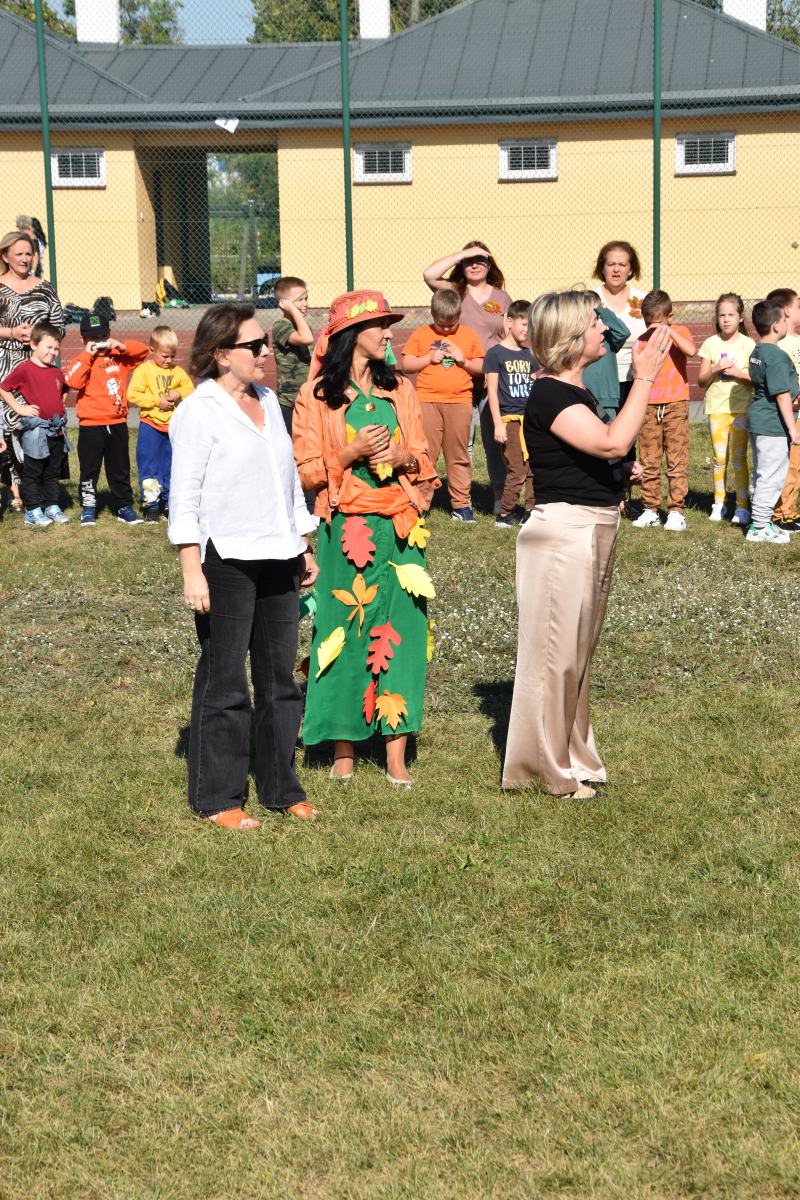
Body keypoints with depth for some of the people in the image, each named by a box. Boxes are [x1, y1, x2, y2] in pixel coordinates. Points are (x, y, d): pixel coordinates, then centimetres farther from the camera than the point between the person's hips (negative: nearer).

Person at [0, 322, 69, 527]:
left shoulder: (56, 372, 9)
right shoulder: (24, 369, -10)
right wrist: (19, 408, -12)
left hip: (57, 430, 7)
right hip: (35, 431, -6)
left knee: (53, 472, 14)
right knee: (33, 473, 2)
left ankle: (51, 506, 24)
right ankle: (33, 511, 7)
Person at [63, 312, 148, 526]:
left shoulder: (119, 357, 6)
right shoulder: (84, 360, -6)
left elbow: (143, 350, 2)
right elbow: (72, 380, -23)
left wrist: (122, 346, -12)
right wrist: (87, 354, -22)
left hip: (118, 424, 3)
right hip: (91, 426, -3)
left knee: (120, 469, 12)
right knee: (89, 469, 6)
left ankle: (124, 506, 20)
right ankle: (88, 508, 16)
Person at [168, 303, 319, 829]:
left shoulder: (268, 400, 13)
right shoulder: (198, 411, -8)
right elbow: (185, 498, -11)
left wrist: (304, 545, 20)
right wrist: (192, 572, -16)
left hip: (277, 559, 7)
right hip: (226, 562, -7)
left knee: (279, 678, 11)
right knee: (225, 683, 0)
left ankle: (282, 788, 22)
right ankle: (218, 798, 10)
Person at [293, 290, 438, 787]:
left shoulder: (400, 390, 12)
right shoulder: (317, 395, 1)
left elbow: (425, 460, 14)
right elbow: (306, 471, -1)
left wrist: (401, 457, -7)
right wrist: (350, 454, -15)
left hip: (400, 528, 3)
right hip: (346, 528, -3)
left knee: (399, 631, 0)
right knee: (344, 632, -1)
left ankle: (397, 755, 4)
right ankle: (344, 750, 10)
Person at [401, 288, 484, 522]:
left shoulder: (469, 335, 9)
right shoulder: (420, 334, 6)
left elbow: (480, 367, 10)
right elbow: (406, 364, 3)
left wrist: (463, 360, -8)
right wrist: (429, 358, -9)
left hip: (460, 401, 1)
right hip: (427, 401, -1)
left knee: (459, 456, 6)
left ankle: (461, 503, 10)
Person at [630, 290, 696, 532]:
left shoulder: (679, 332, 1)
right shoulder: (644, 339, 10)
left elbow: (691, 350, -22)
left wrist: (669, 331, -21)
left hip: (676, 405, -3)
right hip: (649, 406, 3)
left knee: (677, 461, -4)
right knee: (648, 462, 4)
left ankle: (676, 510, -2)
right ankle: (650, 509, 11)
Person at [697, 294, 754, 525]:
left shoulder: (748, 344, 1)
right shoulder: (711, 344, 4)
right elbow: (701, 381, 5)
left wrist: (739, 373, -15)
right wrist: (715, 369, -13)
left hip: (741, 408, -1)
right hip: (717, 407, 2)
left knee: (738, 458, -3)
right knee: (719, 458, 3)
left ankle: (742, 506, 2)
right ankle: (719, 504, 15)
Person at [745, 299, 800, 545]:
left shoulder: (756, 353, 10)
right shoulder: (777, 356, -19)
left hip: (757, 420, 10)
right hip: (772, 424, -10)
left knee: (762, 475, 18)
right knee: (772, 476, -3)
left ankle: (760, 521, 25)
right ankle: (760, 527, 1)